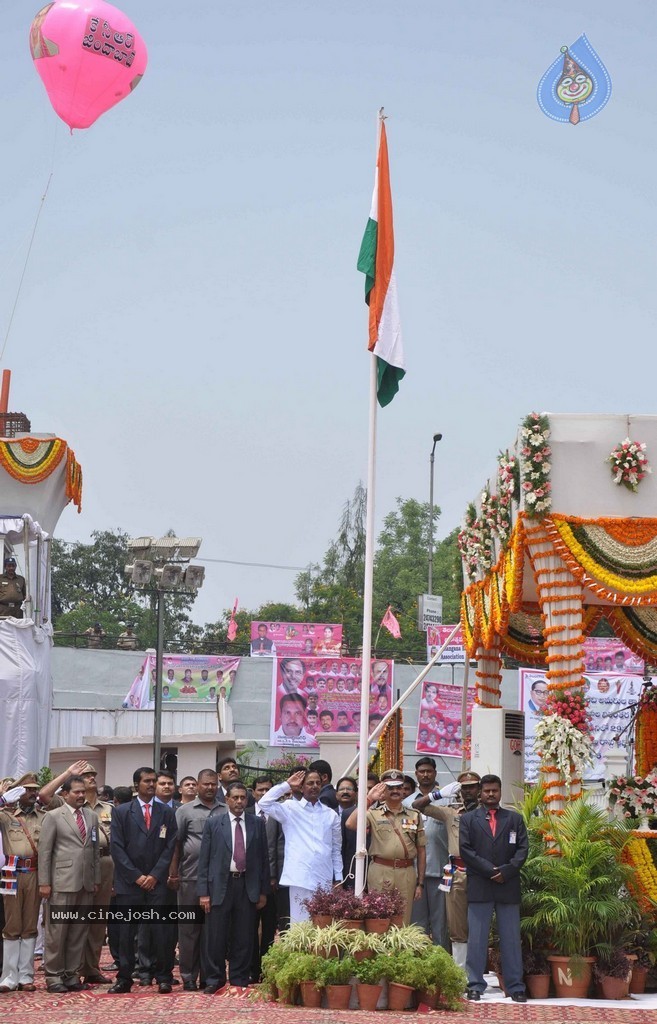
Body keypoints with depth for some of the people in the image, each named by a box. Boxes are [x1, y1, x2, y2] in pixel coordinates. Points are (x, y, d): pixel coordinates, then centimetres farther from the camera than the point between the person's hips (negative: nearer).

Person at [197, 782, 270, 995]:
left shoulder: (257, 823, 8)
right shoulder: (213, 824, 3)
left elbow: (264, 858, 8)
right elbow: (204, 859, 2)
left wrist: (263, 891, 4)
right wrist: (203, 892, -4)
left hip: (248, 885, 1)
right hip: (221, 884, -1)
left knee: (244, 937, 3)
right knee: (217, 937, 1)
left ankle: (239, 981, 12)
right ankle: (215, 980, 11)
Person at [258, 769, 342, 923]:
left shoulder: (331, 814, 13)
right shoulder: (290, 808, 6)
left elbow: (336, 850, 15)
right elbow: (264, 803, -8)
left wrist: (338, 878, 11)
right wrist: (286, 785, -3)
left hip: (325, 879, 3)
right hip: (300, 878, -3)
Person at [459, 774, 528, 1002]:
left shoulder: (515, 819, 14)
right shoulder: (468, 819, 9)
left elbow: (522, 849, 6)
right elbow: (465, 850, -1)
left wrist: (506, 871, -9)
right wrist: (489, 870, -11)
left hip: (508, 886, 1)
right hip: (479, 886, -1)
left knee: (511, 939, 3)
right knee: (476, 938, -1)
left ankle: (515, 987, 5)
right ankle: (475, 985, 2)